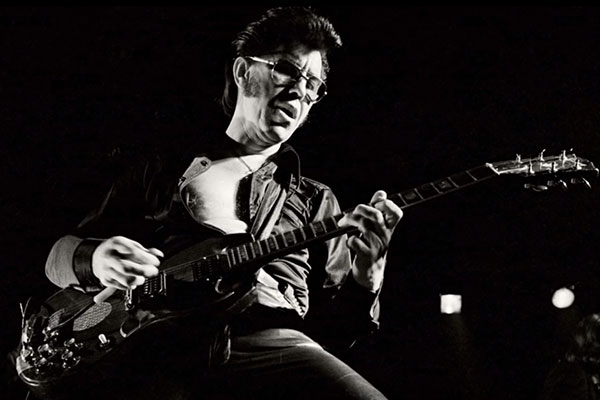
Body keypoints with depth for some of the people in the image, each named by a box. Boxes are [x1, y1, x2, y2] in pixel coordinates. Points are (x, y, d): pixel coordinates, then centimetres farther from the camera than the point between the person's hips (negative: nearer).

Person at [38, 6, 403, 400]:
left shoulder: (316, 201, 27)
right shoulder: (160, 167, 25)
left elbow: (333, 330, 18)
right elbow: (61, 252, 23)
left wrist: (364, 280, -4)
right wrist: (94, 259, -1)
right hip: (154, 343, -1)